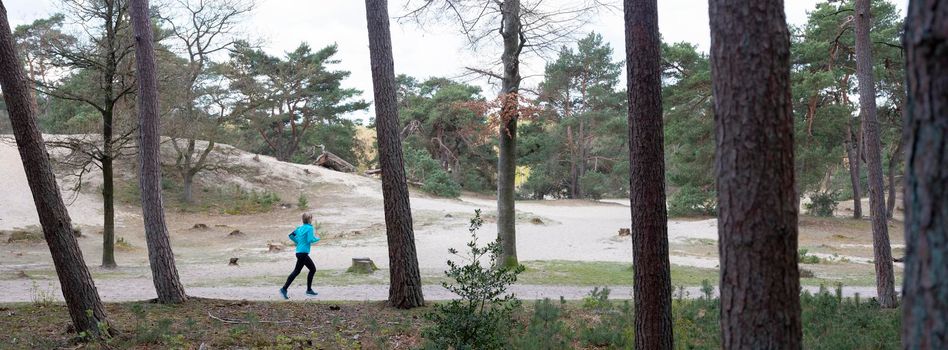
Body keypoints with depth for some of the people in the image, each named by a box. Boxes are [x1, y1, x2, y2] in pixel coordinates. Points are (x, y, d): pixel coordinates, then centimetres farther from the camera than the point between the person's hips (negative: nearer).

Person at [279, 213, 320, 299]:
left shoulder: (300, 227, 13)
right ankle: (284, 289, -5)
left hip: (299, 252, 9)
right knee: (296, 271, -6)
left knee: (313, 269, 15)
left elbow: (291, 235, 13)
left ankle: (309, 290, 18)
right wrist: (317, 238, -4)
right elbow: (310, 240, -21)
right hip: (303, 253, -9)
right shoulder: (310, 228, -11)